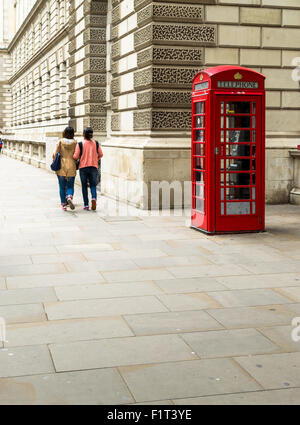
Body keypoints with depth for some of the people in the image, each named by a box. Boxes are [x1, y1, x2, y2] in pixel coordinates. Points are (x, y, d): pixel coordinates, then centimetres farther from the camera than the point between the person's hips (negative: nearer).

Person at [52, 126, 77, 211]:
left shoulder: (60, 142, -5)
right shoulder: (75, 142, -3)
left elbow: (55, 154, -8)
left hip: (61, 167, 0)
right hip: (71, 167, 0)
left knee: (62, 187, 10)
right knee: (70, 186, 7)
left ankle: (63, 204, 10)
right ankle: (69, 197, -21)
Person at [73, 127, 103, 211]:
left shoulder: (80, 144, -6)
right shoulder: (96, 143, 1)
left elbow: (76, 156, -8)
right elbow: (101, 154, 8)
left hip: (83, 167, -1)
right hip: (94, 167, 1)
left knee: (84, 186, 9)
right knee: (93, 185, 11)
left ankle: (86, 205, 7)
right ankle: (94, 198, -18)